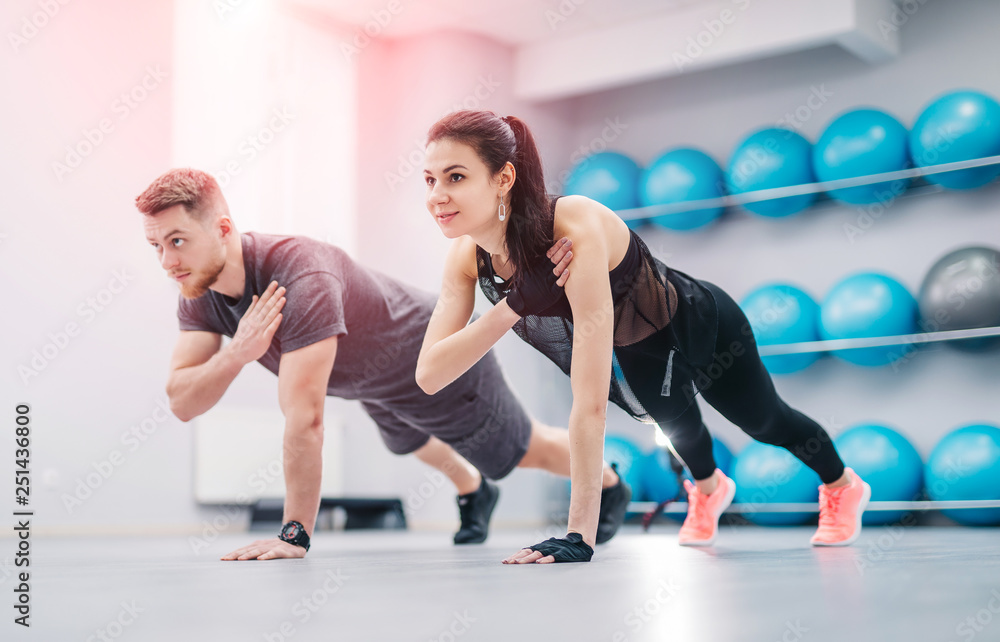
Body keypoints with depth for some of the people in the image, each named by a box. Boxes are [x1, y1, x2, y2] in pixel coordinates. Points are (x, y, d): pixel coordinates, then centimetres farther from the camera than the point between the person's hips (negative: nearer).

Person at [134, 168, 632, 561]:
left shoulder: (300, 280, -47)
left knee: (523, 452, 16)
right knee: (412, 444, 36)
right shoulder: (198, 292, -21)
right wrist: (237, 353, -44)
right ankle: (473, 493, 69)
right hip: (372, 383, 7)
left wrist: (293, 536, -45)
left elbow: (303, 419, -48)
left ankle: (610, 486, 47)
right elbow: (182, 403, -24)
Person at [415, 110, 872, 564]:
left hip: (700, 326, -4)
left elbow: (591, 401, -48)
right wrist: (514, 304, -45)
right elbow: (428, 375, -32)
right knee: (676, 421, 33)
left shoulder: (576, 228, -46)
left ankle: (844, 487, 57)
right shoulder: (466, 256, -26)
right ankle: (708, 489, 68)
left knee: (766, 421, 24)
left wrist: (578, 536, -50)